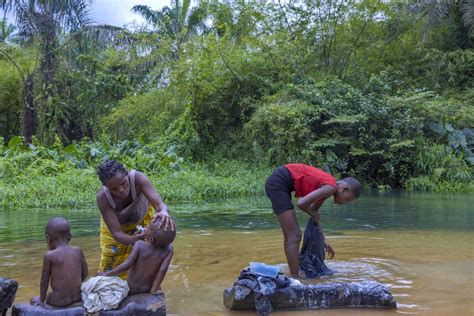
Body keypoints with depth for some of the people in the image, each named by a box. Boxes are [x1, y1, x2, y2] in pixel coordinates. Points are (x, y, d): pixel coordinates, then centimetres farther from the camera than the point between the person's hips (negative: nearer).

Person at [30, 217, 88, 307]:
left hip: (59, 301, -5)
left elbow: (44, 281, -6)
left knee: (34, 300, 24)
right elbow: (85, 273, 8)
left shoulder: (49, 256, -11)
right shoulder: (78, 251, 0)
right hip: (77, 297, 5)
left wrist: (41, 300, 8)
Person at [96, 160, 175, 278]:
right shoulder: (102, 197, -39)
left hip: (142, 217, 0)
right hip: (114, 222, 0)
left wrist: (164, 212, -74)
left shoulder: (138, 178, -41)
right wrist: (132, 240, -60)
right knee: (111, 259, 4)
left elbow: (159, 204, -49)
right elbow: (116, 233, -38)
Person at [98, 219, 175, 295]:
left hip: (131, 288, -2)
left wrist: (107, 274, -15)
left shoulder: (139, 245, -23)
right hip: (148, 289, 2)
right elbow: (163, 269, -25)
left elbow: (126, 265, -26)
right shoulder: (169, 249, -19)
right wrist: (154, 289, -15)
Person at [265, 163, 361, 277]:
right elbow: (302, 203, -22)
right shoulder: (330, 187, -13)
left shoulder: (326, 186, 15)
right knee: (295, 236, -8)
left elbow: (313, 212, 25)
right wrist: (314, 215, -1)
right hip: (278, 183, -10)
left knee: (289, 234, 17)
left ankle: (293, 275, 26)